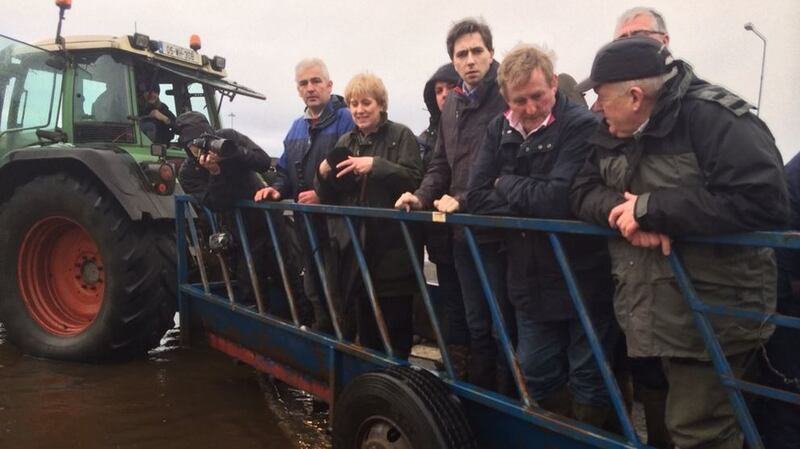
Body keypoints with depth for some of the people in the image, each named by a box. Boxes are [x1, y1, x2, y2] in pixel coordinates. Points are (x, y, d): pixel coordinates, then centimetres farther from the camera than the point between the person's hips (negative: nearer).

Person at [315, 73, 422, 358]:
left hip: (392, 244, -4)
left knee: (395, 321, 0)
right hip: (356, 244, 5)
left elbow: (414, 179, -14)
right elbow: (328, 198, 15)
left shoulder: (401, 136, 1)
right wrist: (323, 174, -5)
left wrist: (375, 165, -23)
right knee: (365, 321, 10)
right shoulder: (346, 142, 16)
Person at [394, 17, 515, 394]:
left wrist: (464, 200, -19)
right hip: (463, 231, 7)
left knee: (503, 324, 3)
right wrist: (422, 196, 2)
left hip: (497, 230, -7)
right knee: (476, 324, 18)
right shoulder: (451, 105, 13)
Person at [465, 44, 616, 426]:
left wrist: (508, 185, -11)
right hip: (530, 280, 6)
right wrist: (532, 205, -15)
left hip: (583, 280, -6)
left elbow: (560, 200, -28)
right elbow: (477, 199, -3)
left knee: (589, 382, 9)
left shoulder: (582, 126, -16)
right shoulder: (499, 130, 4)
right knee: (537, 378, 18)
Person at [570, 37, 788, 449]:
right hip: (647, 313, 7)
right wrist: (625, 211, -20)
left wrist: (649, 207, -26)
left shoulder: (712, 117, -16)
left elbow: (763, 201, -26)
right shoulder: (613, 134, 7)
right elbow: (582, 193, 4)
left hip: (713, 317, -7)